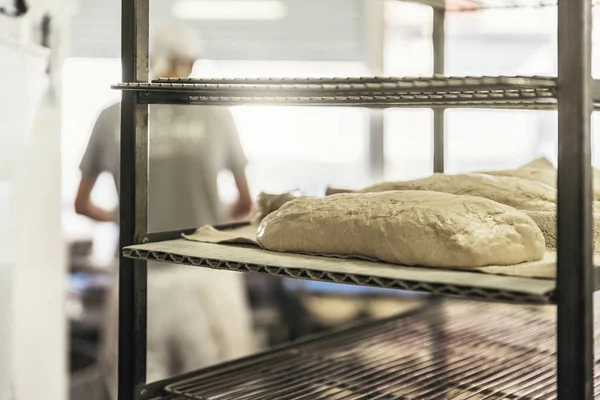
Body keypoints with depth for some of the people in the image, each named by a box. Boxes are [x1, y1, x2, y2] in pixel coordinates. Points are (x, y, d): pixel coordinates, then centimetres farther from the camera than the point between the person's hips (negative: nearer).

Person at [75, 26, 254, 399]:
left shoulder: (112, 117, 3)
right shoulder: (216, 114, -1)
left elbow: (82, 204, 12)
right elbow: (246, 202, 8)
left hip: (140, 280, 2)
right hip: (205, 276, -1)